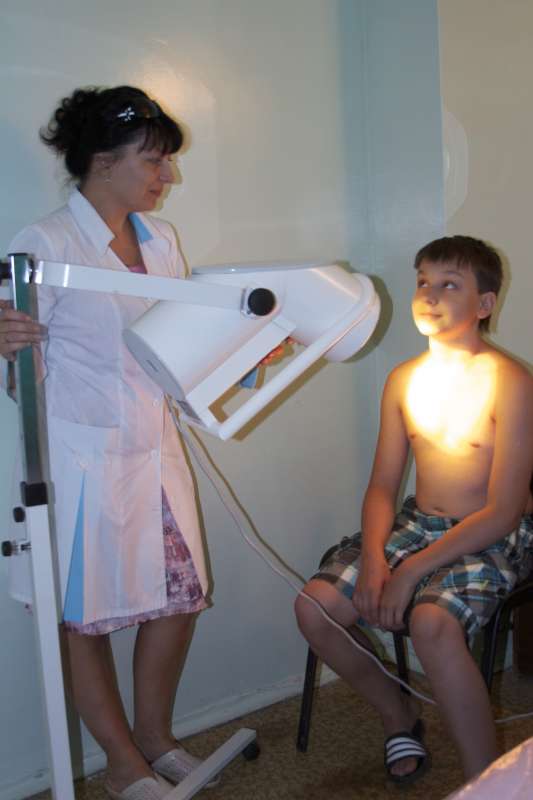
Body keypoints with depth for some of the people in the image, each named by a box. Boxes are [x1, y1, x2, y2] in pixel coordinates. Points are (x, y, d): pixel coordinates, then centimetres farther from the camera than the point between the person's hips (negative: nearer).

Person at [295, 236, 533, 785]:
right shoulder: (403, 380, 5)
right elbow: (382, 486, 6)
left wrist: (412, 571, -23)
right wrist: (373, 557, -14)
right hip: (416, 525, 6)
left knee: (432, 621, -36)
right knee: (315, 606, -13)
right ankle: (398, 714, 13)